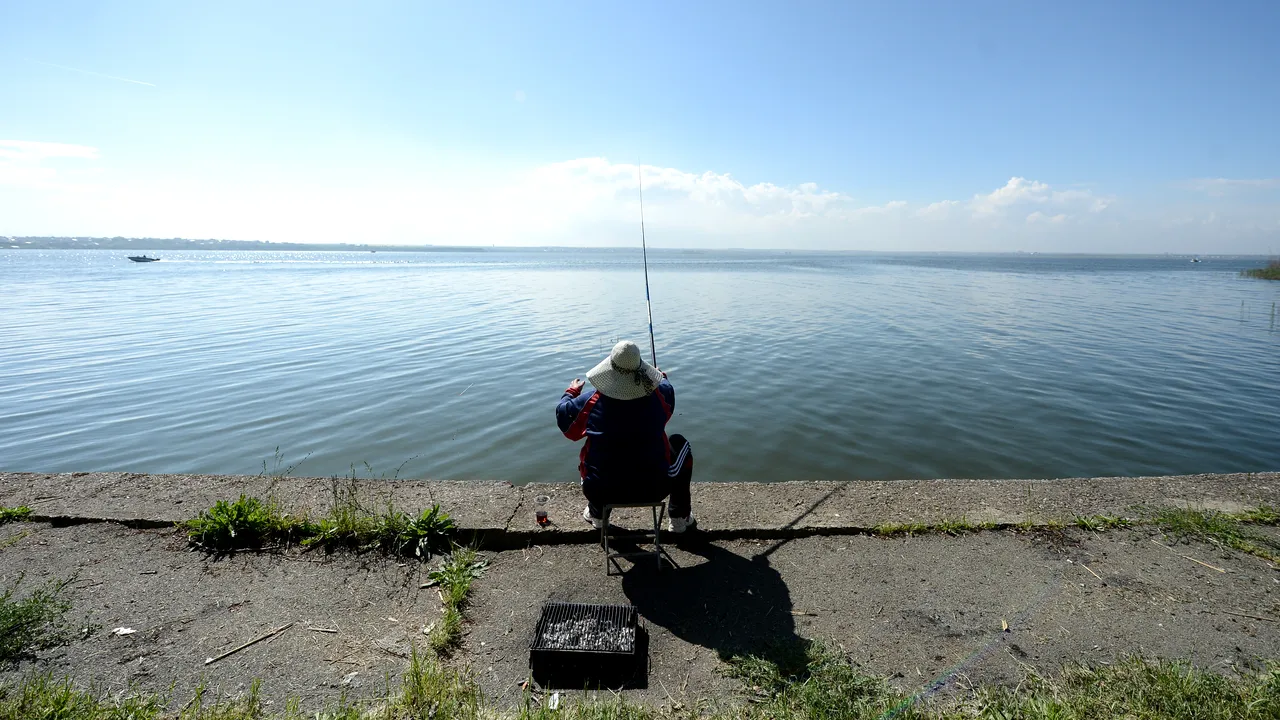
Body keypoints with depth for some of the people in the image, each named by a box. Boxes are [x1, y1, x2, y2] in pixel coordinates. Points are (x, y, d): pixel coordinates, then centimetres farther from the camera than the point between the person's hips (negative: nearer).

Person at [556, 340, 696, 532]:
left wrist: (571, 393, 23)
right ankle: (680, 517, 32)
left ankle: (596, 514, 44)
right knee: (679, 444, 24)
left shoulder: (589, 401, -13)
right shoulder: (659, 395, -12)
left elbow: (564, 421, 5)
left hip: (602, 493, 1)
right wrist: (661, 377, 34)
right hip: (653, 490, -1)